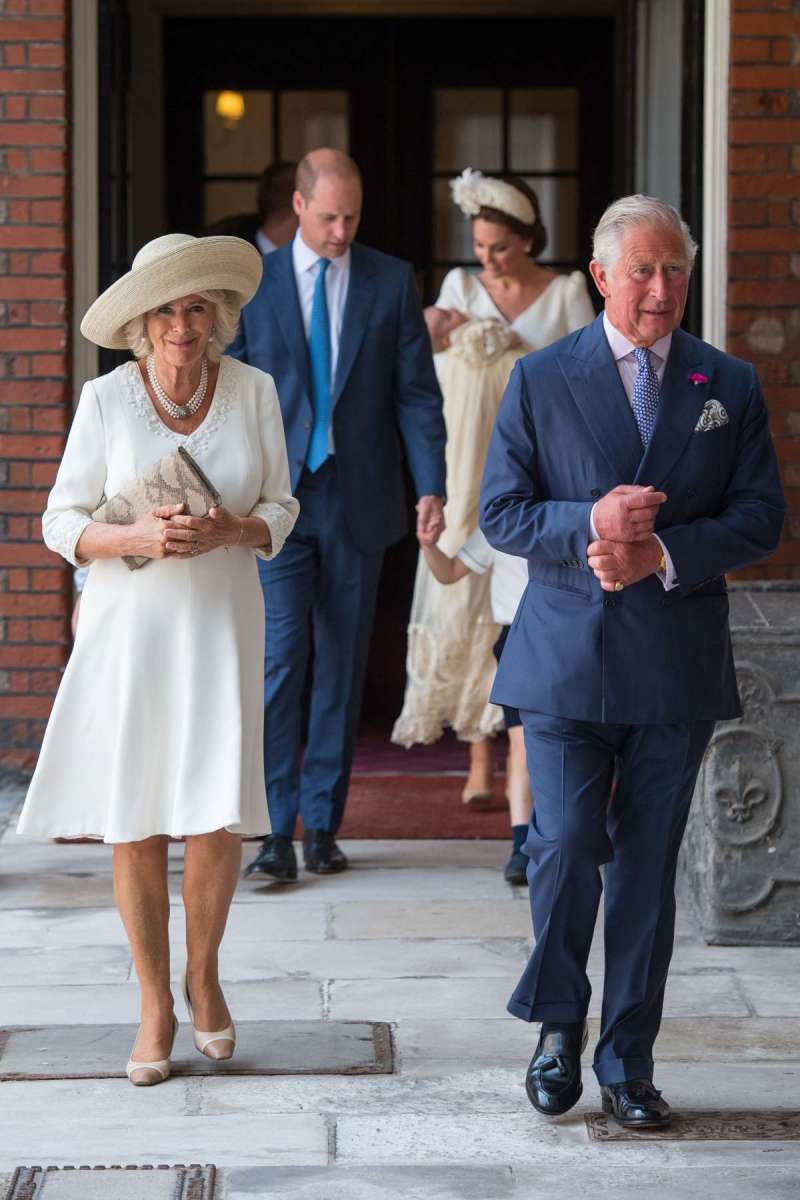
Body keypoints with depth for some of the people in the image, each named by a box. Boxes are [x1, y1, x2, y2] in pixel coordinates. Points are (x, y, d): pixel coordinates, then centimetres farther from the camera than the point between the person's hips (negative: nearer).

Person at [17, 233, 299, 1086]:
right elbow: (62, 522, 0)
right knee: (133, 825, 1)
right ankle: (156, 1009, 17)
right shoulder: (106, 399, -4)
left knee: (217, 818, -6)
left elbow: (280, 507, 7)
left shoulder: (254, 391, 0)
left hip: (220, 625, 1)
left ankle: (203, 974, 22)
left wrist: (233, 531, -14)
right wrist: (134, 538, -19)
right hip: (128, 629, -1)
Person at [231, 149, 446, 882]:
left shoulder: (392, 282, 4)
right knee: (280, 661, -8)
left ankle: (324, 823, 14)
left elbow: (418, 393, 2)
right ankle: (277, 829, -5)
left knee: (341, 668, 7)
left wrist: (431, 486, -8)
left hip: (358, 504, 1)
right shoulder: (253, 282, 3)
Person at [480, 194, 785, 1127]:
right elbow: (500, 514, 1)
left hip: (678, 659, 1)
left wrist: (664, 552, -13)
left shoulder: (730, 386, 7)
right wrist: (588, 522, -17)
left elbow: (759, 519, 3)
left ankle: (627, 1061, 15)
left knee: (648, 867, 5)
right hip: (567, 656, -1)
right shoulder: (541, 380, 3)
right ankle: (558, 1026, 18)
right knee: (565, 849, -6)